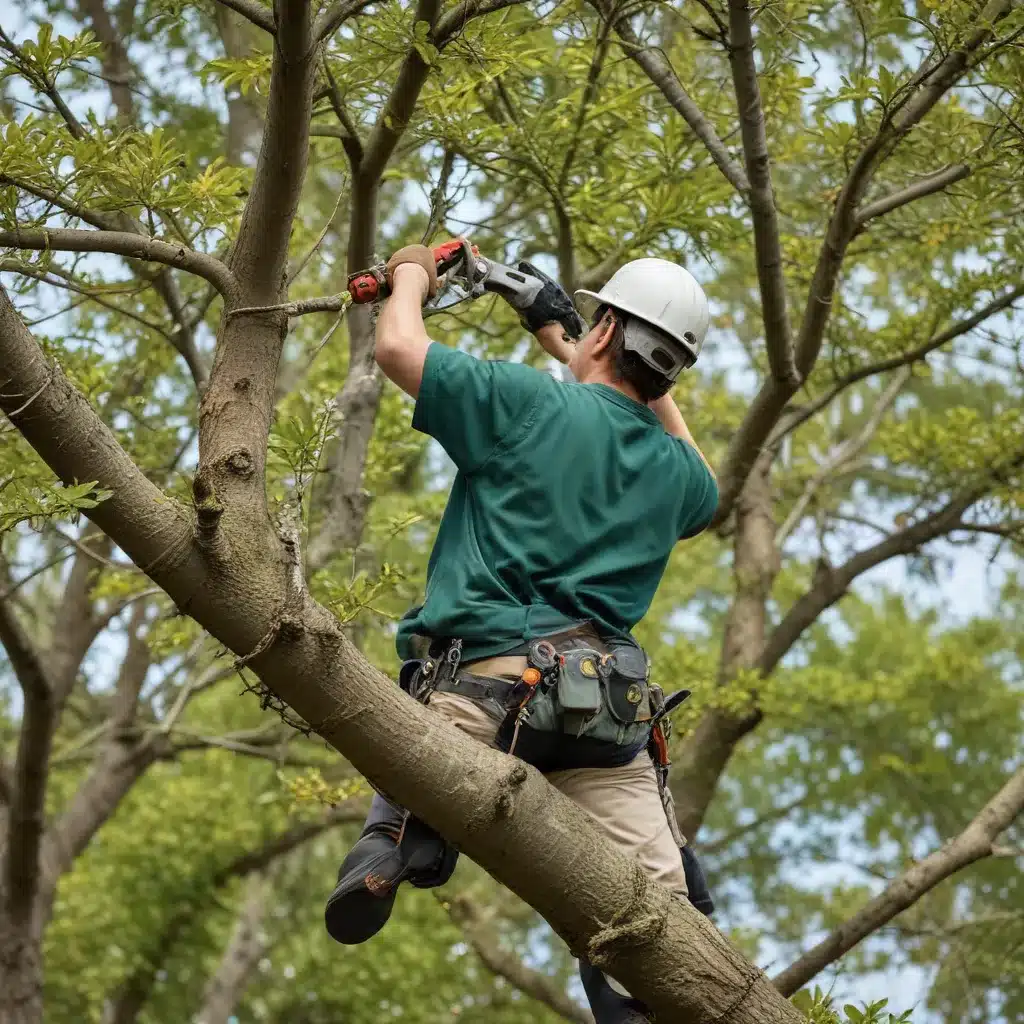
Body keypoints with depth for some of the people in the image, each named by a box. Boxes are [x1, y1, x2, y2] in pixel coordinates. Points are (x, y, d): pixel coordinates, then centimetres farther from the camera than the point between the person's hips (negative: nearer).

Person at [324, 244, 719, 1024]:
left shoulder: (532, 402, 2)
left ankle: (394, 835, -7)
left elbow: (398, 345, 5)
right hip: (606, 708, 3)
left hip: (481, 683, -2)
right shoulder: (676, 470, 17)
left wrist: (411, 273, 28)